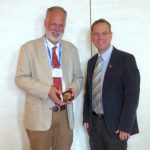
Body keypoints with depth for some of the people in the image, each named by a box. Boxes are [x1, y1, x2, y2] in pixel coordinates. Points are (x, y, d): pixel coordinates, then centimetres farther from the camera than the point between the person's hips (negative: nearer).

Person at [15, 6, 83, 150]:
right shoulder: (29, 48, -1)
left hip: (65, 114, 4)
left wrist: (74, 88, -9)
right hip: (40, 114, -3)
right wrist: (47, 90, -19)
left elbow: (78, 77, 14)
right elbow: (21, 78, -7)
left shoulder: (71, 49, 11)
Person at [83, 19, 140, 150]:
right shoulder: (91, 62, 9)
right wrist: (86, 118, 8)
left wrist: (125, 126, -17)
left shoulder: (126, 59, -10)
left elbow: (132, 94, -14)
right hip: (94, 123, 5)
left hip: (115, 124, -5)